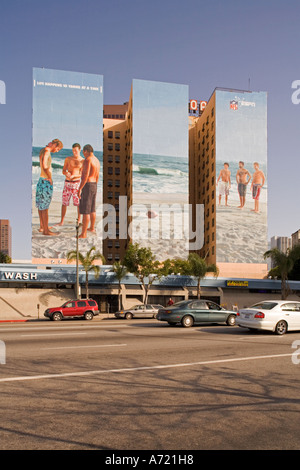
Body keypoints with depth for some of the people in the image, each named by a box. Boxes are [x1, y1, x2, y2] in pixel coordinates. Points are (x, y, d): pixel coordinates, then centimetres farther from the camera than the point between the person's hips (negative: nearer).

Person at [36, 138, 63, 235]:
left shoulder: (43, 150, 14)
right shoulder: (46, 151, -15)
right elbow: (44, 166, -28)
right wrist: (50, 178, -20)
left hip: (42, 180, 10)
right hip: (46, 181, -10)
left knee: (41, 205, 17)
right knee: (45, 207, -6)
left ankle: (42, 226, 28)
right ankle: (46, 230, -2)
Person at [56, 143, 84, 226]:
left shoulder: (83, 161, -2)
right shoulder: (68, 159, 5)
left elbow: (82, 174, -7)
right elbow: (63, 171, 6)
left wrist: (73, 176, -22)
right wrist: (66, 174, -17)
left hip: (76, 183, -2)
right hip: (67, 183, 2)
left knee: (78, 203, -1)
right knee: (64, 202, 3)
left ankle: (79, 221, 12)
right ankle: (62, 221, 10)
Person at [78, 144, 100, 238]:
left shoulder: (88, 160, -16)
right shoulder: (97, 161, 13)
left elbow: (85, 176, -23)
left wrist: (80, 188, -21)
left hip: (87, 185, -9)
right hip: (94, 185, 9)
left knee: (85, 211, -9)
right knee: (92, 209, 22)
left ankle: (83, 233, -9)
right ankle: (92, 228, 37)